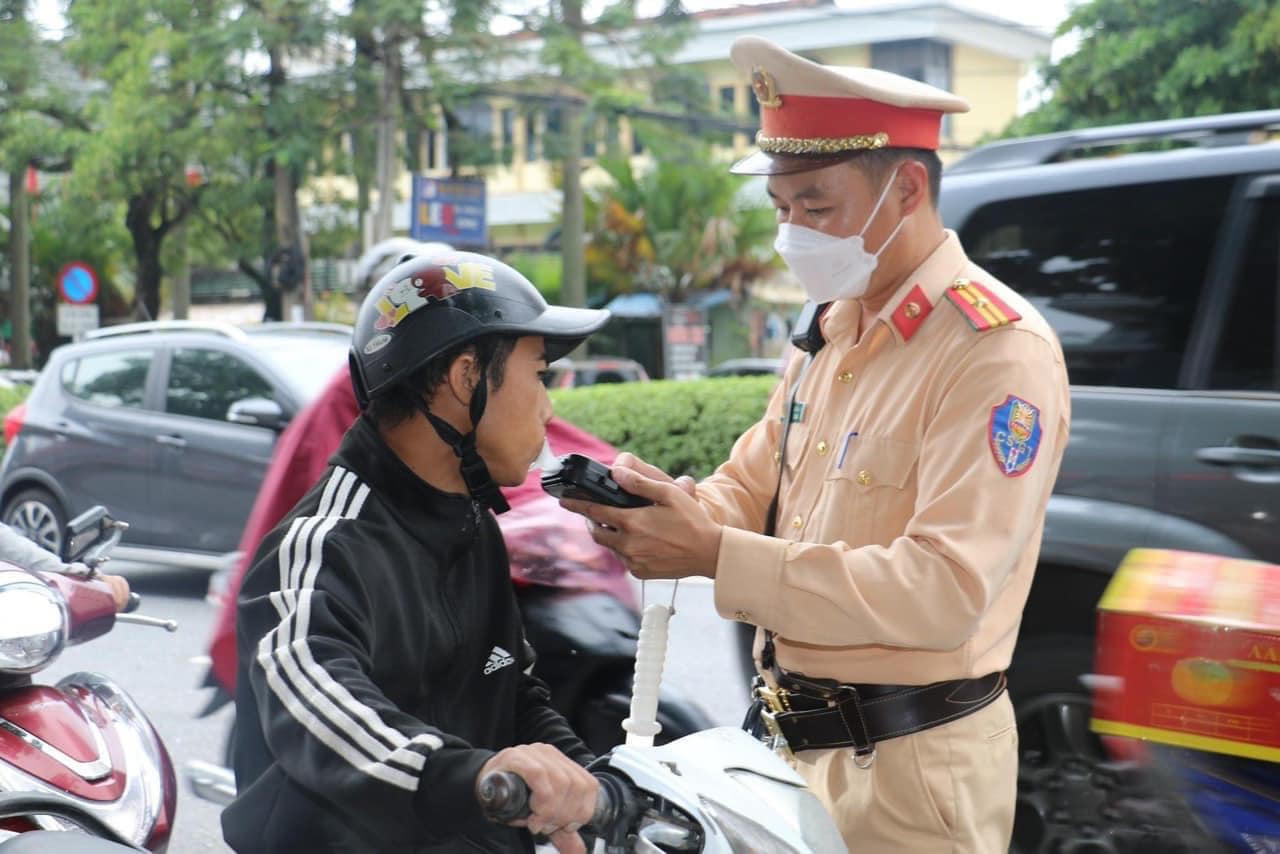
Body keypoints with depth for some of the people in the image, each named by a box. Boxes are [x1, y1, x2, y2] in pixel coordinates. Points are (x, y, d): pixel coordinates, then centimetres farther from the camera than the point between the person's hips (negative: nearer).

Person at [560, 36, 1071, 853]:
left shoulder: (999, 351, -19)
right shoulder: (831, 328, 8)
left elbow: (944, 589, -27)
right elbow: (756, 479, 14)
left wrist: (716, 556, -29)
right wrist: (667, 515, -11)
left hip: (909, 766, -7)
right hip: (797, 740, 8)